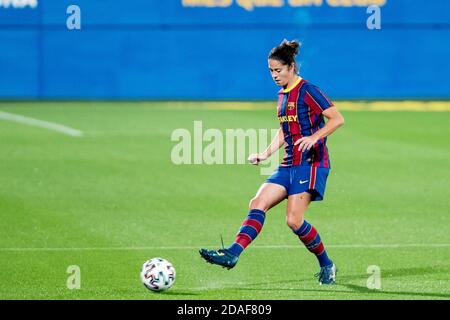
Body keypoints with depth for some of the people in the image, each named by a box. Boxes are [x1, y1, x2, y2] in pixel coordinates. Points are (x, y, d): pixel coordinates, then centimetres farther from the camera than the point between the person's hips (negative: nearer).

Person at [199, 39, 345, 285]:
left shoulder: (307, 91, -10)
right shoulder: (282, 95, 16)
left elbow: (337, 119, -13)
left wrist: (314, 137, -26)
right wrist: (266, 153, 14)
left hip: (311, 164, -8)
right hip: (288, 165, 8)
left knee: (294, 220, -15)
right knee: (258, 203, -10)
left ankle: (326, 266, 3)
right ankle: (232, 254, -21)